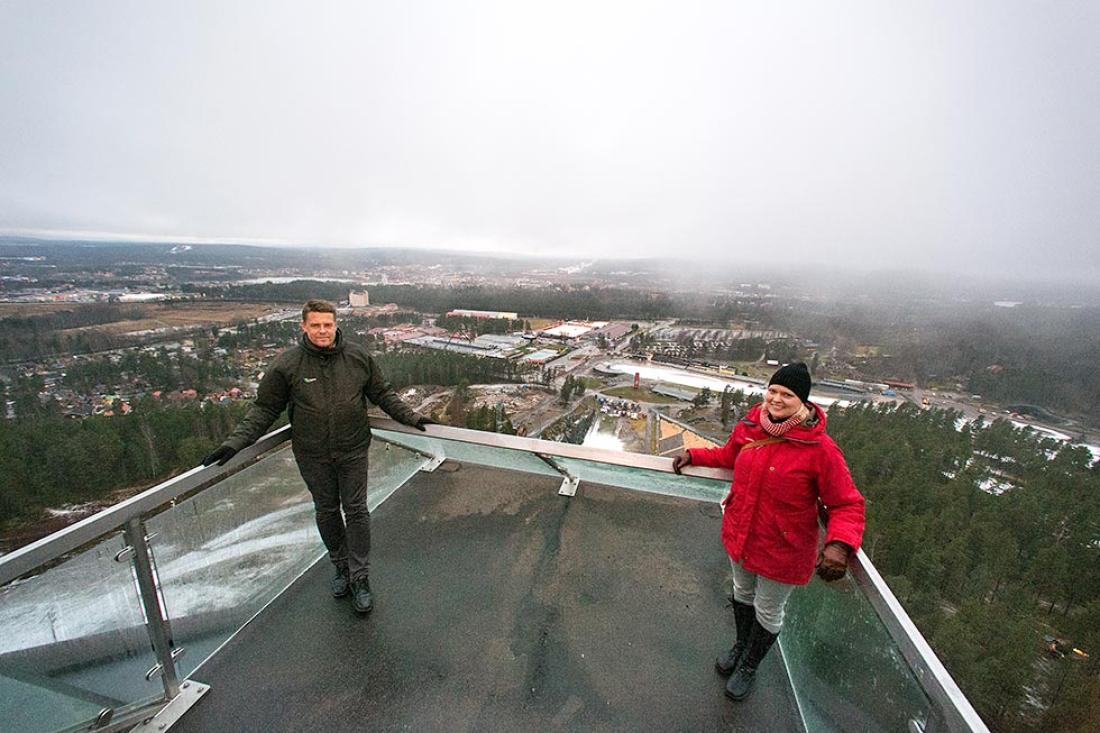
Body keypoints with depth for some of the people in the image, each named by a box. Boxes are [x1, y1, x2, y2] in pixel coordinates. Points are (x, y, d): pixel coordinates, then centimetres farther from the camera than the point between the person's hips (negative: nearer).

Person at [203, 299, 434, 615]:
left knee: (356, 510, 5)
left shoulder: (359, 357, -6)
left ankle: (359, 577, 20)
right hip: (313, 456, 1)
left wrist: (411, 417, 3)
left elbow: (383, 393, 5)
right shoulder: (287, 364, -9)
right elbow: (264, 409, -1)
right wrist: (235, 442, -9)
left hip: (353, 450, 0)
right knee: (326, 511, 15)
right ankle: (341, 566, 37)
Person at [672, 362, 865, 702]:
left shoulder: (820, 448, -26)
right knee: (742, 593, 29)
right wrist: (694, 455, 4)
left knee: (768, 612, 21)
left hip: (781, 550, -4)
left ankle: (749, 666, 51)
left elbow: (847, 504, -18)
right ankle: (741, 645, 60)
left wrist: (839, 544, -33)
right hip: (740, 534, 5)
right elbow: (729, 455, 10)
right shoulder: (751, 426, -11)